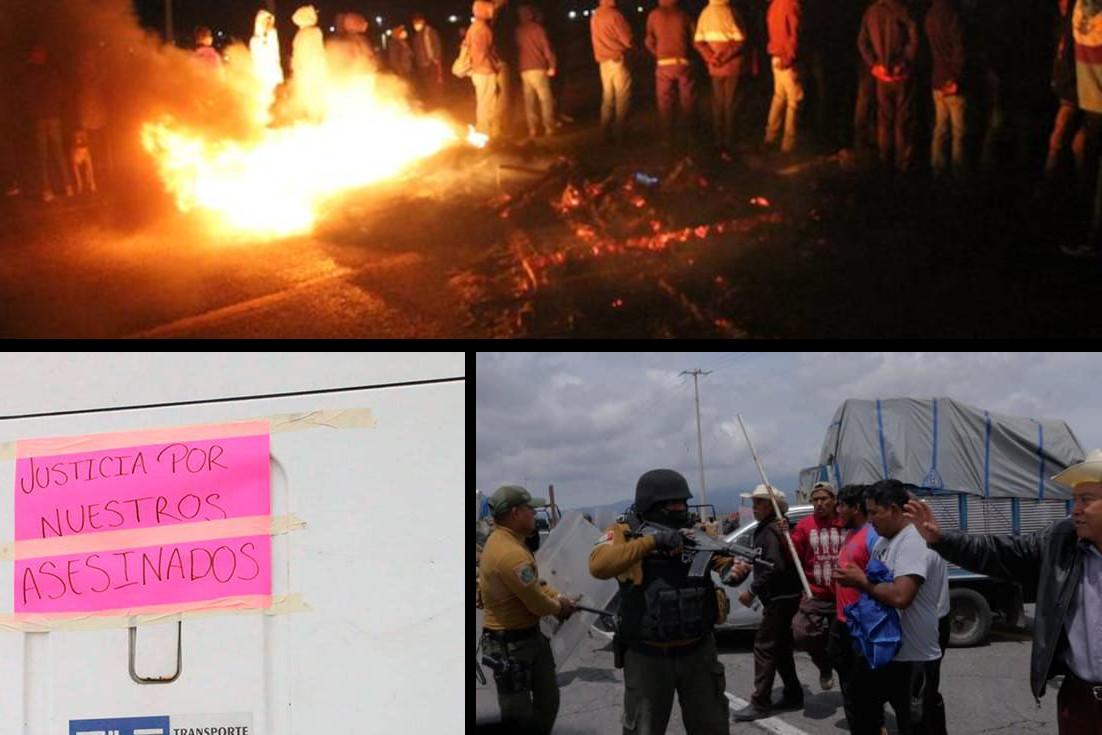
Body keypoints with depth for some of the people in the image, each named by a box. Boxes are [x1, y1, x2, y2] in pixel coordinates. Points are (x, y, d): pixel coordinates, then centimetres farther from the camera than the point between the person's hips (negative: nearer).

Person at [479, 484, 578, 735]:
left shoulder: (501, 540, 5)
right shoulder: (511, 554, -28)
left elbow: (533, 583, 16)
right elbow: (537, 604, -22)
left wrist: (558, 597, 1)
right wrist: (559, 607, -1)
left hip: (530, 636, 10)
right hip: (511, 645, -10)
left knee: (547, 702, 20)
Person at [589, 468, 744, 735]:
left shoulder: (694, 531, 3)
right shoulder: (623, 533, -9)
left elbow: (722, 559, -3)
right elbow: (598, 565, -26)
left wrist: (736, 568, -28)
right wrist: (651, 541, -30)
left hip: (698, 652, 4)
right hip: (647, 656, -3)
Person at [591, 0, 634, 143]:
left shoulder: (595, 15, 9)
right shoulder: (614, 14, -15)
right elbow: (627, 39, -10)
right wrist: (633, 45, 10)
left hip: (603, 61, 8)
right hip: (617, 60, -8)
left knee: (608, 98, 11)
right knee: (622, 99, -3)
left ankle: (606, 133, 9)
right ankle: (619, 134, -5)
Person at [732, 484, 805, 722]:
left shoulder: (771, 531, -17)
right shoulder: (765, 528, 15)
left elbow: (775, 567, -25)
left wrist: (752, 591, -21)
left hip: (780, 599, -11)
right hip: (782, 597, 11)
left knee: (764, 647, -9)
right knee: (780, 647, 17)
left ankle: (760, 703, -8)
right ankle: (793, 696, 24)